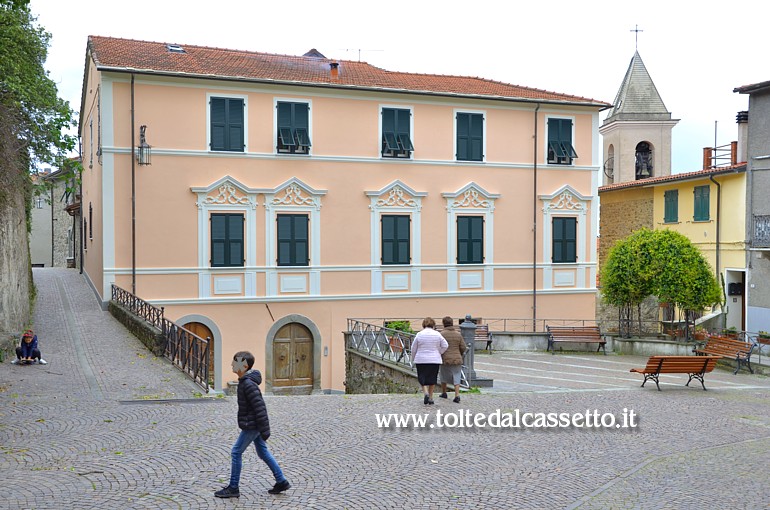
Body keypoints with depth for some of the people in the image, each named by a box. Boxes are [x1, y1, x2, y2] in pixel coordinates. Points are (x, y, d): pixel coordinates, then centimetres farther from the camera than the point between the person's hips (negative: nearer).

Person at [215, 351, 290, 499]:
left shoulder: (249, 384, -22)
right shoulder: (245, 381, 10)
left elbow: (259, 407, -23)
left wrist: (264, 430, -22)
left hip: (251, 425, -10)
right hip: (252, 424, 10)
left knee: (236, 452, -1)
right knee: (263, 452, 14)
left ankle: (233, 488, 9)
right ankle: (281, 481, 19)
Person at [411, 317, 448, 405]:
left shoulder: (419, 334, -5)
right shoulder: (437, 334, -2)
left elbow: (413, 348, 1)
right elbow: (445, 345, 2)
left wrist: (413, 358, 15)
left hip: (421, 360, -1)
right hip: (435, 360, 1)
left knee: (422, 378, 8)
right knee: (432, 379, 12)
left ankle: (426, 393, -14)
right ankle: (430, 398, 15)